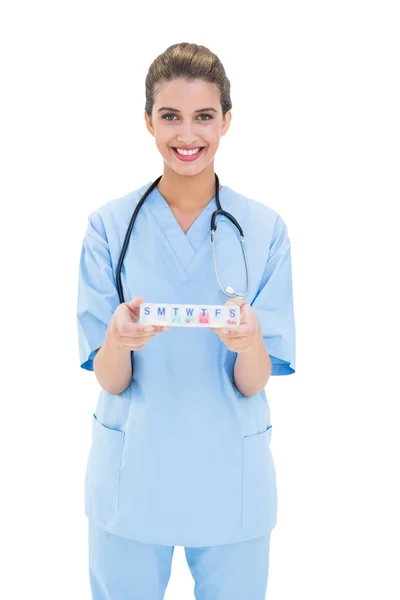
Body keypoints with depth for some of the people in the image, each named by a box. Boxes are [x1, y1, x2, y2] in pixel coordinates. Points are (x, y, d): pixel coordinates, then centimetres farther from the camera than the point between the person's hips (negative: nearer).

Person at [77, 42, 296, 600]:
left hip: (231, 481, 1)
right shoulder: (110, 226, -5)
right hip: (131, 480, 0)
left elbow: (253, 383, -7)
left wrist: (248, 341, -29)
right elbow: (110, 380, -7)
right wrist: (121, 339, -29)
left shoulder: (265, 229, -4)